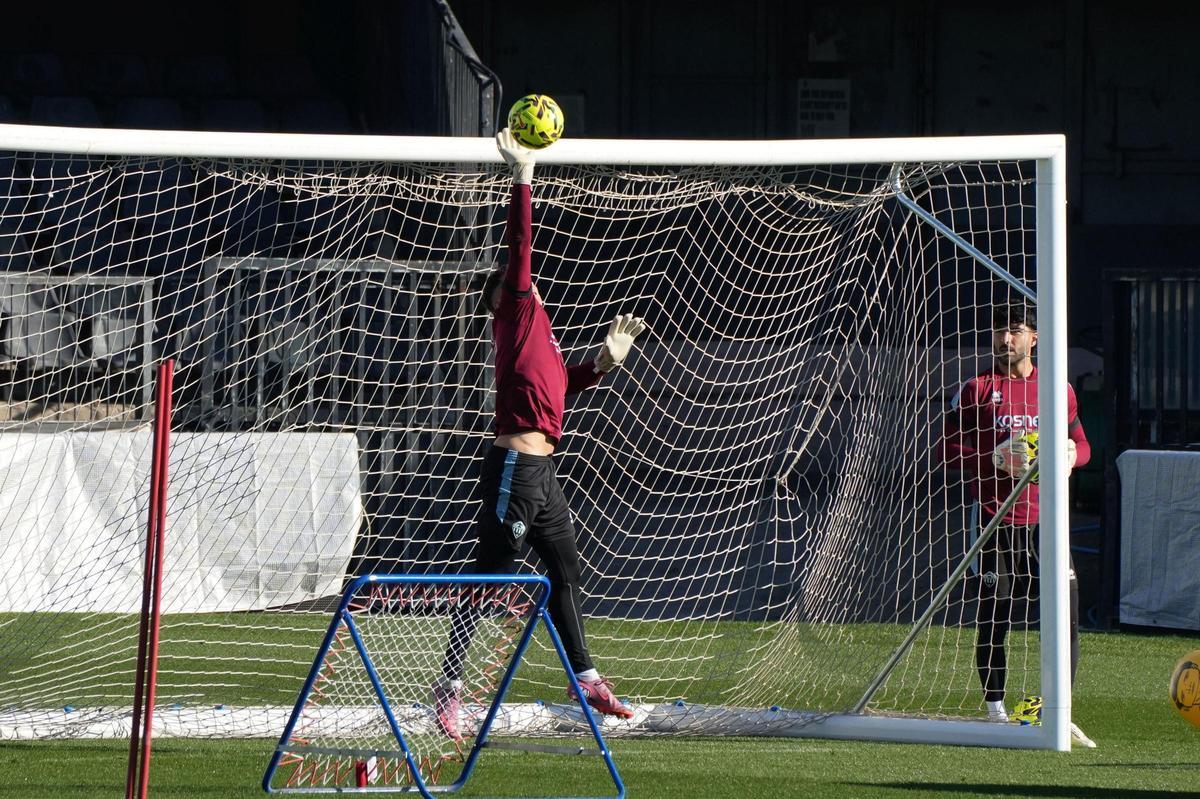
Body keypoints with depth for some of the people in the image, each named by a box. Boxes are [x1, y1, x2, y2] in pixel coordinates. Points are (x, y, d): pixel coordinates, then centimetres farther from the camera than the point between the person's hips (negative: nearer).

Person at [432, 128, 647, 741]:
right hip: (514, 468, -10)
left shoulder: (536, 329, 19)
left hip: (541, 472, 10)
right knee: (490, 580, -9)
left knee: (567, 573, 18)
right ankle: (449, 687, -7)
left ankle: (584, 677, 30)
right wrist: (522, 176, -15)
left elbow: (563, 385, 35)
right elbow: (519, 245, -14)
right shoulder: (518, 313, -4)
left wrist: (605, 359, 23)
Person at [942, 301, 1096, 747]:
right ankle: (995, 714, 10)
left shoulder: (1058, 389, 13)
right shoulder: (977, 389, 3)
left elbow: (1080, 442, 21)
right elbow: (952, 450, -1)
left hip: (1046, 517, 3)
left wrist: (1070, 453, -3)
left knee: (1067, 616, -4)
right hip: (997, 517, -3)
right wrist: (996, 458, -17)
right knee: (993, 618, -1)